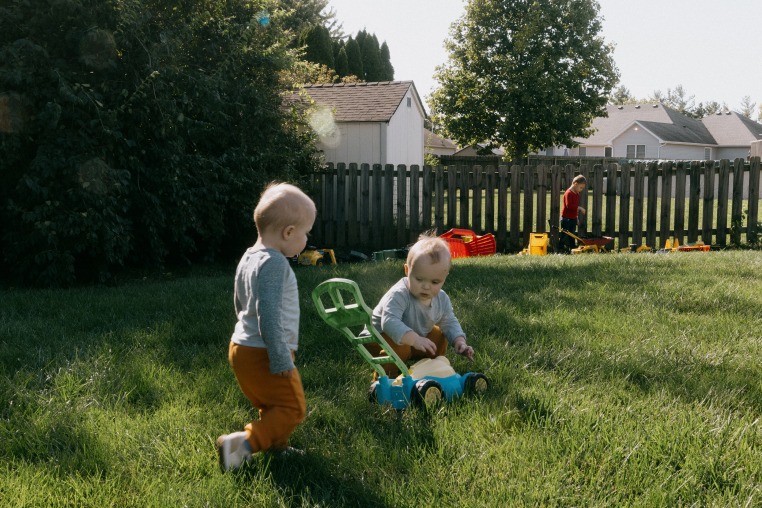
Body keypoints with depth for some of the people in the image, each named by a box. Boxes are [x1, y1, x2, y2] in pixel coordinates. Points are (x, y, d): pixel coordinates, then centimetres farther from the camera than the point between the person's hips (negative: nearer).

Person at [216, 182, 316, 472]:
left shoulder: (249, 258, 11)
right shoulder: (274, 263, -21)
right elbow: (269, 313, -27)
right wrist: (281, 359, -24)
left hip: (241, 347, 10)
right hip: (264, 353, -10)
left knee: (272, 406, 23)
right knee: (292, 408, -3)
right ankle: (244, 442, -14)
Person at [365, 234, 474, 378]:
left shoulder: (442, 299, -10)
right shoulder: (398, 295, -35)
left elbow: (449, 323, 2)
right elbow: (389, 321, -47)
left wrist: (459, 342, -18)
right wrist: (414, 339, -58)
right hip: (381, 337, -7)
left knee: (440, 338, 3)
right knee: (399, 347, -35)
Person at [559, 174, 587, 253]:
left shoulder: (577, 194, 12)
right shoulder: (568, 193, -16)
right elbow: (569, 205, -25)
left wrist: (577, 217, 21)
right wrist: (579, 208, -25)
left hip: (573, 218, 9)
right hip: (566, 218, -9)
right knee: (564, 235, -4)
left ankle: (572, 249, 17)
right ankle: (560, 249, 0)